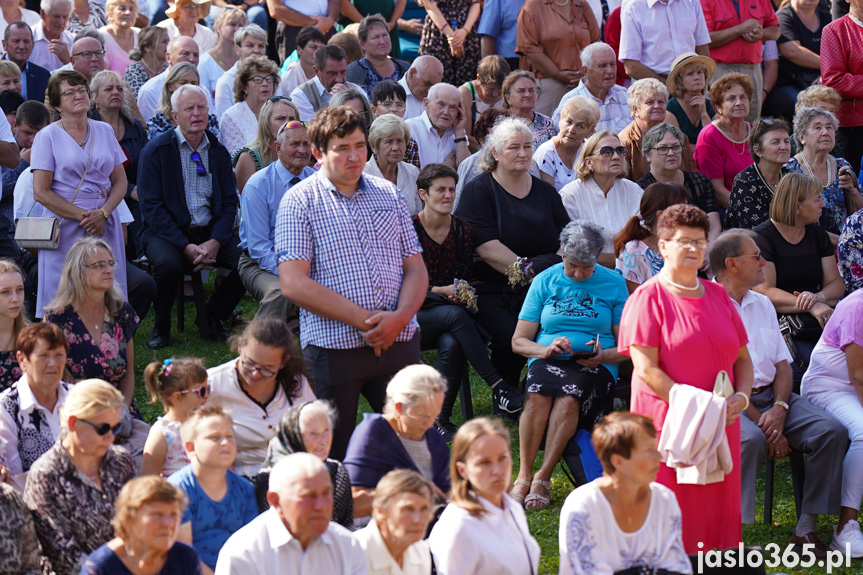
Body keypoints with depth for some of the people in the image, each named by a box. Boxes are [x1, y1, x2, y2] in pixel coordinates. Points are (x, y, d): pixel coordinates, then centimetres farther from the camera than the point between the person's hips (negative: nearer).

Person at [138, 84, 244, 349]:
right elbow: (152, 207, -9)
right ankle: (161, 327, -7)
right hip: (167, 232, -4)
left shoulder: (219, 151, 9)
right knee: (168, 264, -36)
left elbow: (229, 203, 7)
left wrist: (215, 242, -13)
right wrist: (186, 246, -19)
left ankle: (212, 317, 4)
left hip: (211, 232, 4)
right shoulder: (155, 151, -3)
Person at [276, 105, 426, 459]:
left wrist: (399, 317, -10)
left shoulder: (387, 194, 14)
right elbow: (294, 284, -10)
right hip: (333, 347, -3)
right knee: (333, 459, 2)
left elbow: (415, 269, 12)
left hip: (398, 343, 4)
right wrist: (363, 319, -15)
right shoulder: (300, 202, 0)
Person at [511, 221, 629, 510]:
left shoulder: (613, 283, 8)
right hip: (548, 360, 1)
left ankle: (543, 477, -30)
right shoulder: (545, 281, 11)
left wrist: (602, 356, -14)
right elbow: (519, 341, 10)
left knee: (568, 399, -36)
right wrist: (546, 350, -11)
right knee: (537, 396, -35)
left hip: (596, 366, -1)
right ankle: (524, 475, -30)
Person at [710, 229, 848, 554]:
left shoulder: (762, 305, 20)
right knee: (751, 439, -39)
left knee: (832, 431, -15)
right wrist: (760, 421, -17)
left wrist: (779, 409, -6)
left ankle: (806, 527, -13)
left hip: (771, 397, 7)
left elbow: (783, 365, 15)